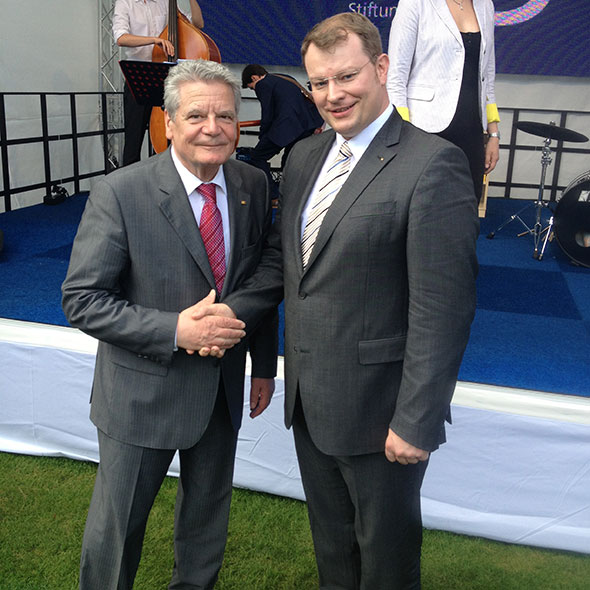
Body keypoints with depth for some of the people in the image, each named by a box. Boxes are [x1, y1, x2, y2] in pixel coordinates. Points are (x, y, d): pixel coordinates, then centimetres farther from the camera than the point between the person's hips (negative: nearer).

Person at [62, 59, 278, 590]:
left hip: (223, 387, 5)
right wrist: (174, 330, -26)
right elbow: (82, 301, -17)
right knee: (117, 526, 14)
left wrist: (264, 366, 8)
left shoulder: (253, 186, -3)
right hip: (143, 392, -4)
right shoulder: (119, 194, -19)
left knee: (208, 512, 24)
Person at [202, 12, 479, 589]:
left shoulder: (433, 164, -19)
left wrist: (417, 422, -20)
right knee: (330, 542, 27)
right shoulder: (304, 156, 6)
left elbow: (441, 308, -21)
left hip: (378, 409, -6)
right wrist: (235, 308, -6)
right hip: (309, 399, 7)